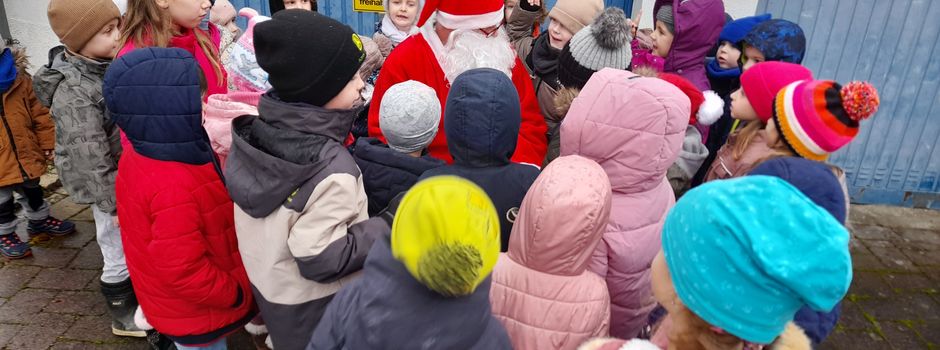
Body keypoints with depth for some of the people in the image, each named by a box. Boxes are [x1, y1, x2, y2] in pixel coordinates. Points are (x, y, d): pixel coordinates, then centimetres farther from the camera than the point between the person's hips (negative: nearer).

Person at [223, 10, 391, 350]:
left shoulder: (255, 130, -9)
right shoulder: (332, 171, -33)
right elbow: (321, 260, -28)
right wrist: (387, 229, -21)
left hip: (269, 286, 7)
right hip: (313, 308, -7)